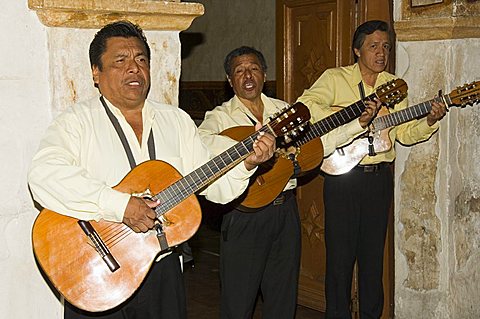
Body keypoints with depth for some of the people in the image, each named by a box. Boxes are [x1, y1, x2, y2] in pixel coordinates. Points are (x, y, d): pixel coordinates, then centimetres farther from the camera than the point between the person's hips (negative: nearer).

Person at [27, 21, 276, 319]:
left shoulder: (177, 120, 8)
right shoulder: (77, 121, -7)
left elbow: (216, 187, 7)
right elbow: (43, 175, -26)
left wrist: (247, 163, -12)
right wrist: (120, 205, -30)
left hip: (163, 271, 4)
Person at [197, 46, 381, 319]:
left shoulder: (284, 110, 13)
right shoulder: (221, 116, -4)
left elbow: (319, 142, 12)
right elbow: (200, 141, -25)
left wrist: (360, 123, 3)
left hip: (286, 211, 5)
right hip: (246, 213, -5)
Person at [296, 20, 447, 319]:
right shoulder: (335, 78, -3)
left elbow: (405, 134, 9)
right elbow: (305, 104, -20)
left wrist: (429, 121, -11)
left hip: (379, 178, 4)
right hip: (342, 175, -4)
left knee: (374, 252, 12)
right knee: (341, 252, 2)